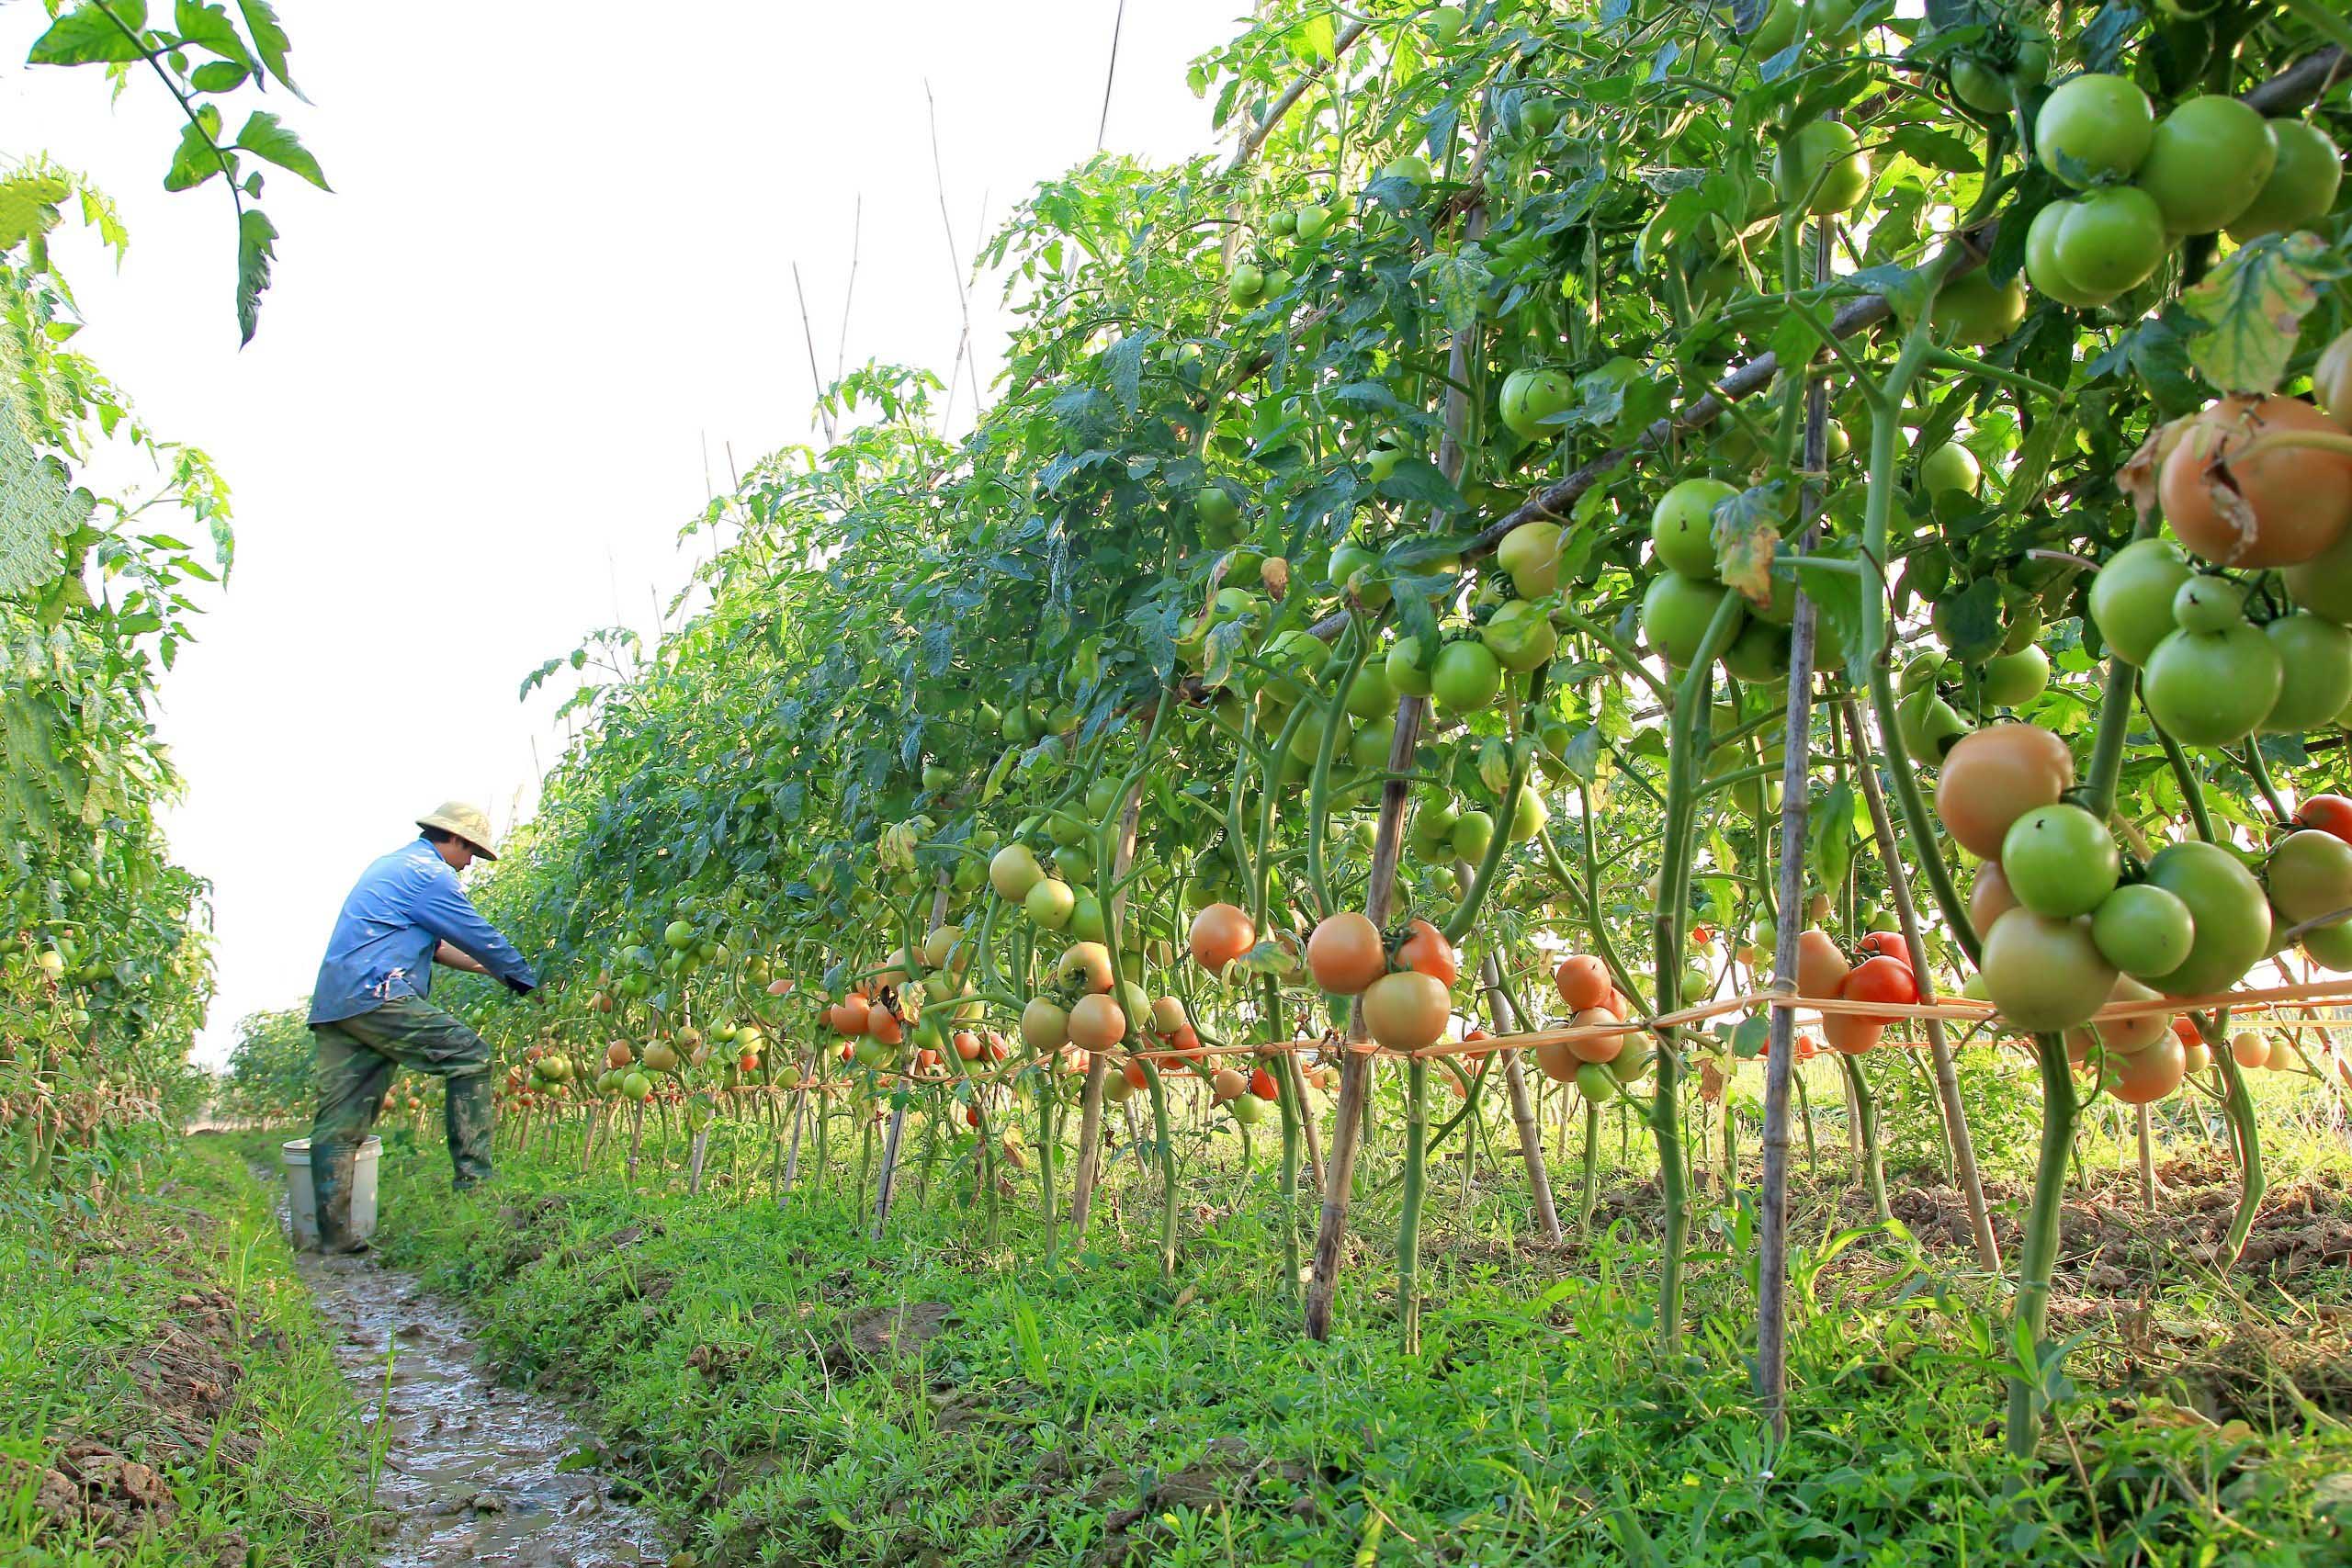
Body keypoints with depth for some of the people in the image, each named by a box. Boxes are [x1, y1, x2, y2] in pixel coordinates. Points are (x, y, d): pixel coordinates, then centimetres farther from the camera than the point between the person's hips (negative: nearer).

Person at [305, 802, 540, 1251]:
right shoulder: (430, 873, -3)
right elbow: (480, 937, 0)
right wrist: (528, 982, 12)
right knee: (470, 1055, -5)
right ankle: (473, 1180, -7)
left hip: (331, 1006, 10)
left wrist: (488, 967, 33)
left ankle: (333, 1234, 4)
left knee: (339, 1123, 5)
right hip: (375, 995, -10)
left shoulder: (390, 865, 28)